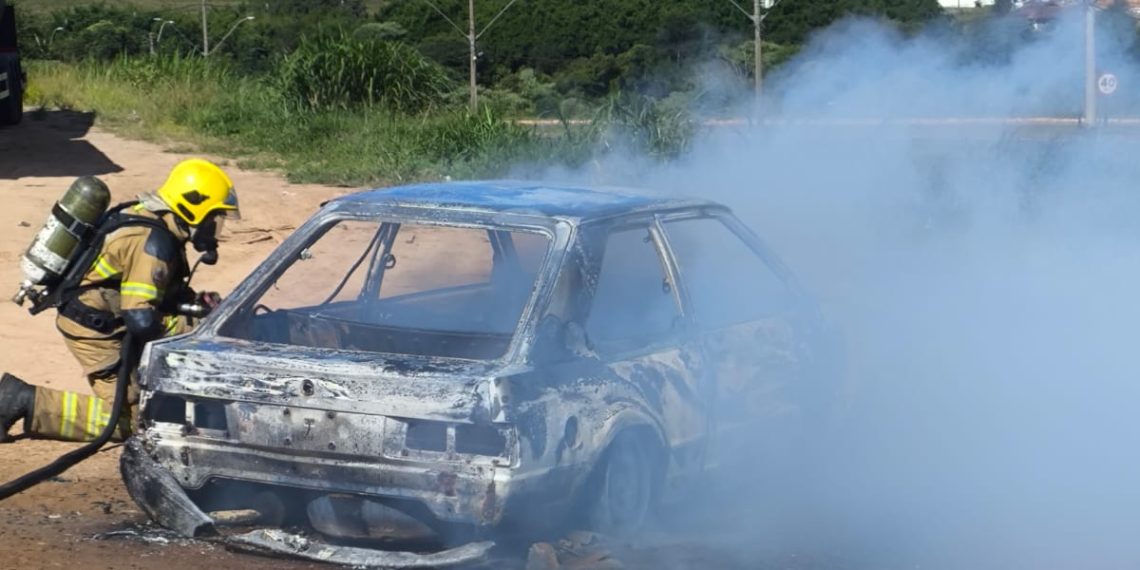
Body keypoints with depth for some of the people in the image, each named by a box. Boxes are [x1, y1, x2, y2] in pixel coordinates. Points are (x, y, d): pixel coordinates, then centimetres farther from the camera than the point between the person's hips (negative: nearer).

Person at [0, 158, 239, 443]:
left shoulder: (151, 219, 5)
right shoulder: (153, 242, -25)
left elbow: (164, 289, 19)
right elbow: (142, 320, -28)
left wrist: (197, 300, 2)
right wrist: (195, 328, -15)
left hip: (102, 319, 10)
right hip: (94, 328, -10)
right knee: (128, 418, -7)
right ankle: (27, 402, -7)